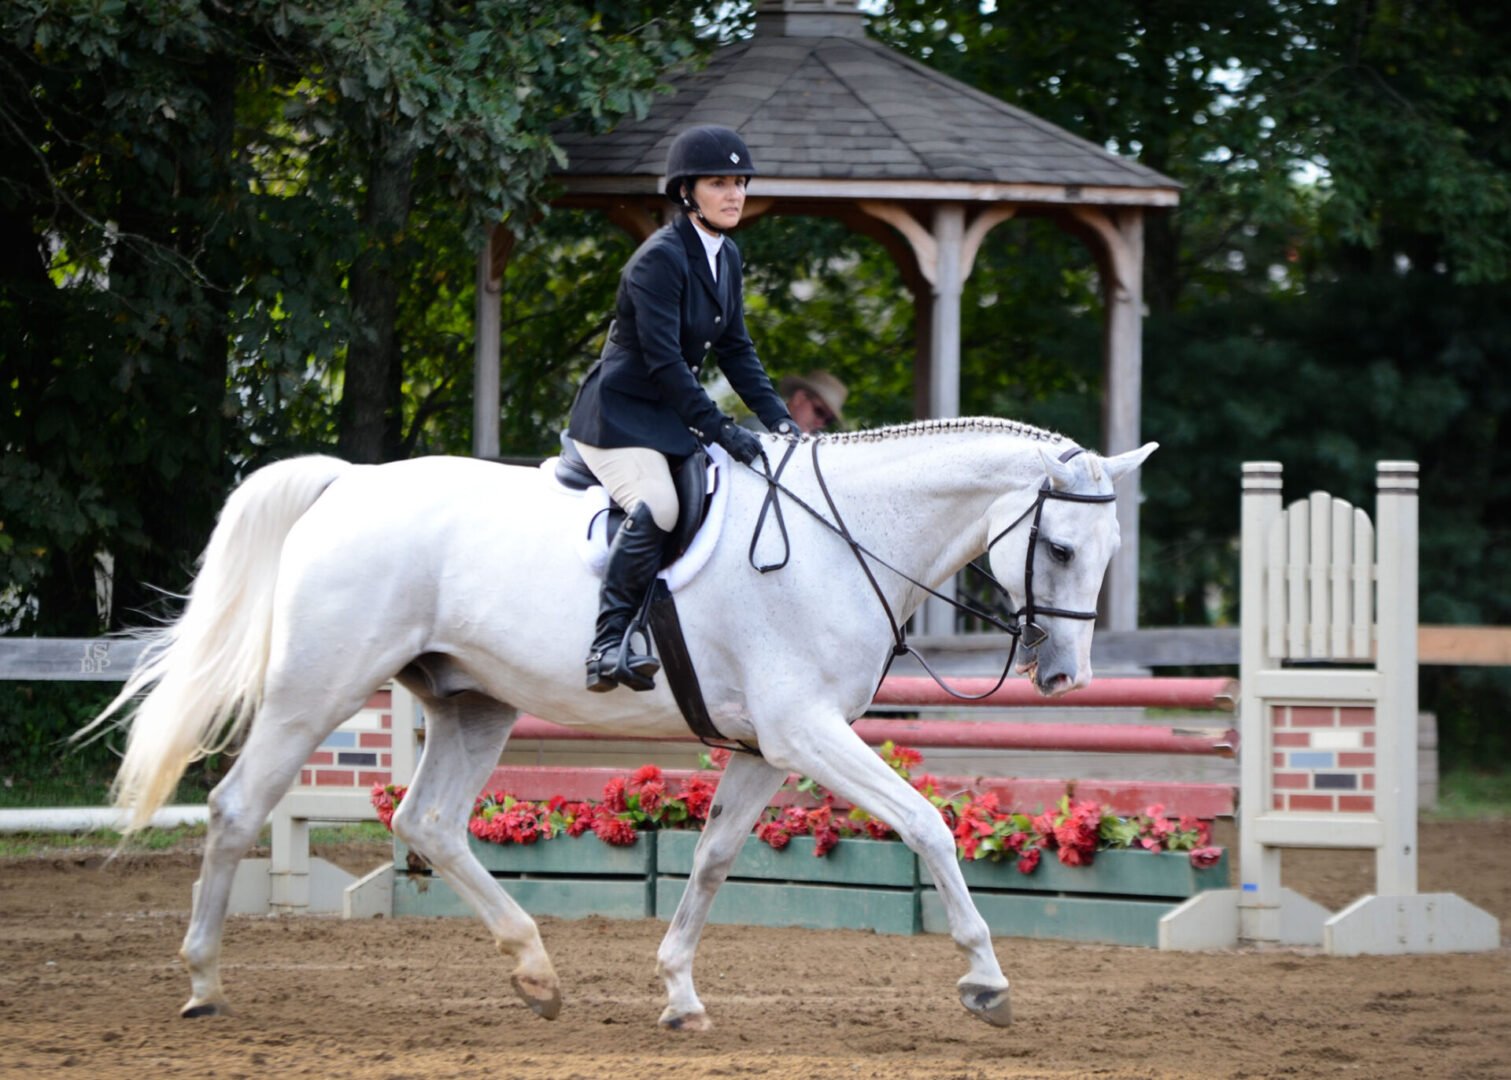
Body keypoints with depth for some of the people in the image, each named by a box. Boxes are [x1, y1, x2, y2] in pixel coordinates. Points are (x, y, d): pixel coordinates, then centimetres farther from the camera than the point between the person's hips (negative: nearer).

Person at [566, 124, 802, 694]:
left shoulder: (726, 257, 9)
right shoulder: (660, 258, -18)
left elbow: (735, 349, 13)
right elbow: (662, 359, -23)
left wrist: (776, 417, 1)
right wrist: (720, 430, -25)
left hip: (674, 414, 10)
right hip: (620, 414, -10)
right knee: (655, 504, -33)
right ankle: (608, 643, -33)